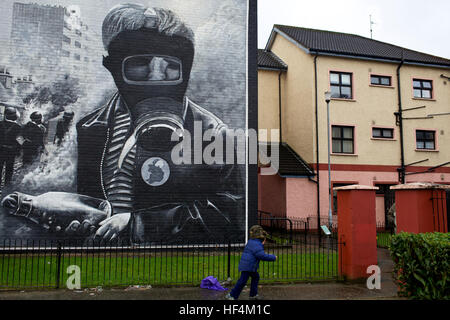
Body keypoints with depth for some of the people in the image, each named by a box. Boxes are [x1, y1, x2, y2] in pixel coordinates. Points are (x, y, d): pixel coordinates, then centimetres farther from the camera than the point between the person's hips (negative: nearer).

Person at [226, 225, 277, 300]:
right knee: (243, 281, -5)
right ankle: (232, 295, 4)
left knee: (255, 277, 21)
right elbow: (262, 256, -24)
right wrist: (273, 257, -12)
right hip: (247, 266, -11)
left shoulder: (252, 241, 13)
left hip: (249, 266, 11)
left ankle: (253, 294, 27)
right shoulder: (256, 244, -19)